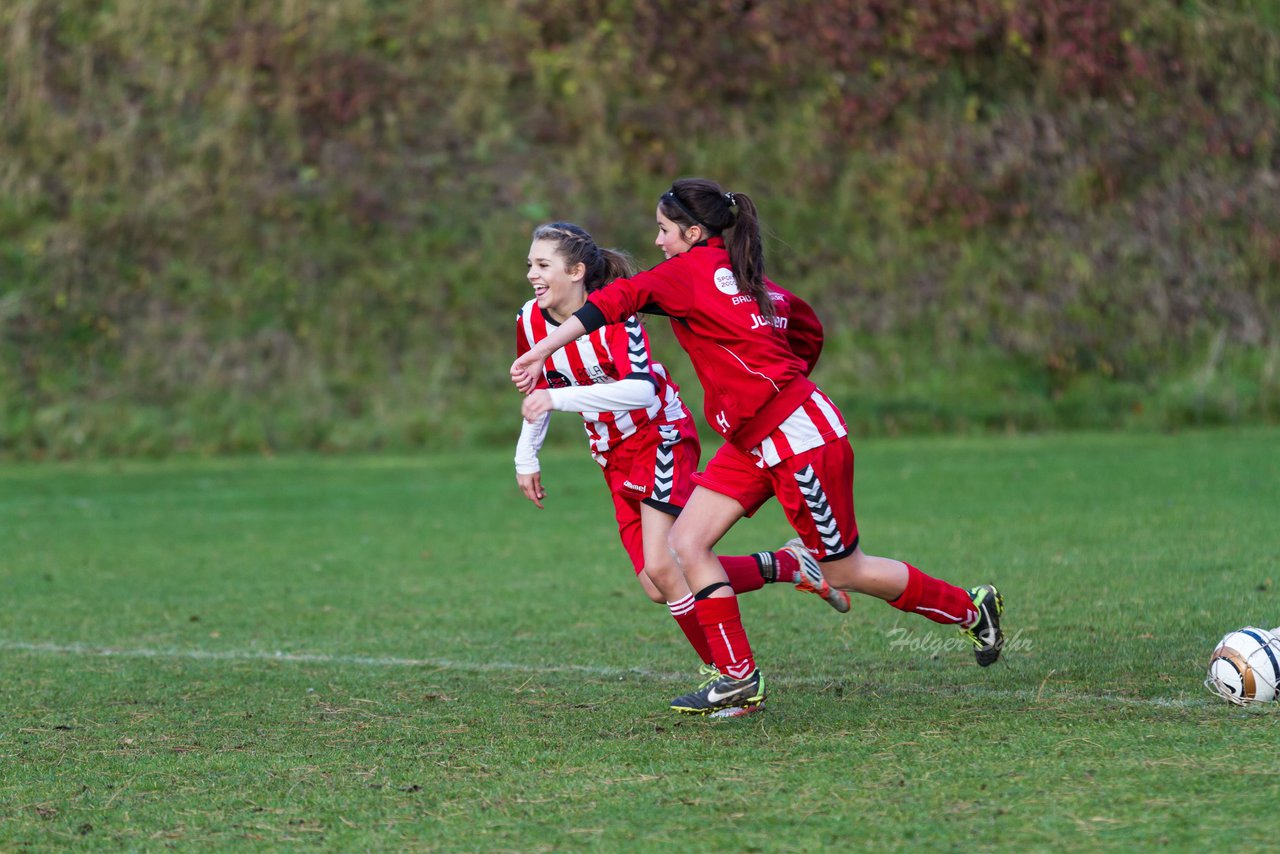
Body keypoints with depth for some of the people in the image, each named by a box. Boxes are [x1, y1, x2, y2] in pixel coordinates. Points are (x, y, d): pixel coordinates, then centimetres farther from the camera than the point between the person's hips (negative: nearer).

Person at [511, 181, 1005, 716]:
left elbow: (620, 298, -27)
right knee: (685, 542, -1)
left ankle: (970, 609, 24)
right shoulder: (749, 281, 11)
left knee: (843, 572, 5)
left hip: (801, 438, -9)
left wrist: (542, 350, -31)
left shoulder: (694, 270, -14)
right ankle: (738, 678, 3)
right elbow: (805, 324, 24)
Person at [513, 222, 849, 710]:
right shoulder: (531, 321, -1)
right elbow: (540, 390, 17)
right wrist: (527, 456, 13)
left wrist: (561, 397, -38)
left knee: (662, 567, -20)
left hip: (661, 437, -7)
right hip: (615, 456, 7)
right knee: (658, 587, -2)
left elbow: (642, 390, -34)